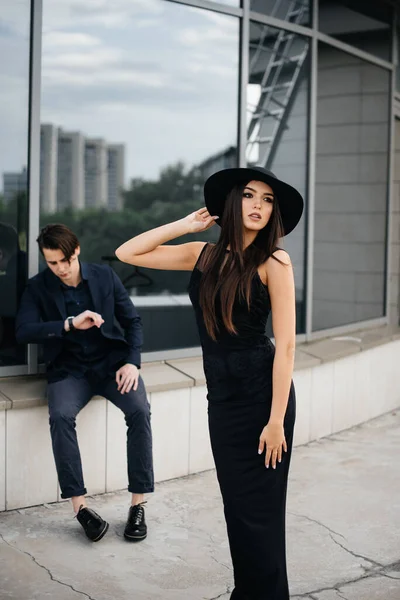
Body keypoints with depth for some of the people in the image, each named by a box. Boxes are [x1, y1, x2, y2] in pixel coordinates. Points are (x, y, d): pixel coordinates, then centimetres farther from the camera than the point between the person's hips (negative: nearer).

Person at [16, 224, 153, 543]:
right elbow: (23, 331, -14)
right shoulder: (38, 287, -1)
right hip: (69, 369, 0)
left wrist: (132, 362, -8)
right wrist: (69, 324, -25)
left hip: (112, 361, 1)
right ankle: (80, 506, -23)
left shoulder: (105, 275, 2)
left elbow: (132, 320, 6)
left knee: (140, 410, -28)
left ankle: (138, 504, -19)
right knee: (60, 416, -32)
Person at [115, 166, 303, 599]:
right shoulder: (204, 255, 6)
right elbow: (127, 253, 8)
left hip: (261, 391, -5)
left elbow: (285, 344, -13)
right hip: (221, 395, 5)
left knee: (258, 510, 3)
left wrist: (276, 420, -16)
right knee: (236, 505, 14)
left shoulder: (273, 262, -9)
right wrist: (185, 225, 3)